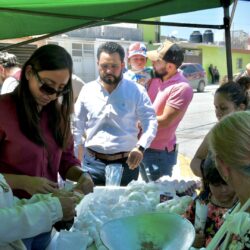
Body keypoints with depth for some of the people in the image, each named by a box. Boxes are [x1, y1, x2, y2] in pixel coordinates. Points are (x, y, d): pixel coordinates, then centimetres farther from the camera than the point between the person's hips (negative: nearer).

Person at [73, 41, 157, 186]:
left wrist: (141, 147, -21)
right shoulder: (87, 91, 3)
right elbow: (77, 127, 8)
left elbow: (150, 121, -4)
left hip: (126, 163, -1)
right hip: (93, 163, 1)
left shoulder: (136, 91, -3)